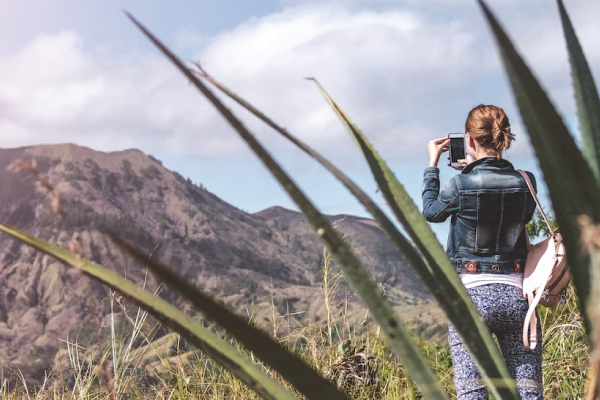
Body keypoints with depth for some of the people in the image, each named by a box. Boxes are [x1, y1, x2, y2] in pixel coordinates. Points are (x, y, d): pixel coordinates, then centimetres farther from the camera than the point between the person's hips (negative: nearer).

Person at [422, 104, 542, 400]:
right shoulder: (525, 182, -1)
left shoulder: (460, 185, -10)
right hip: (516, 295, 3)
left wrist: (432, 165, 21)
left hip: (471, 295, -3)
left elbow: (431, 211, 10)